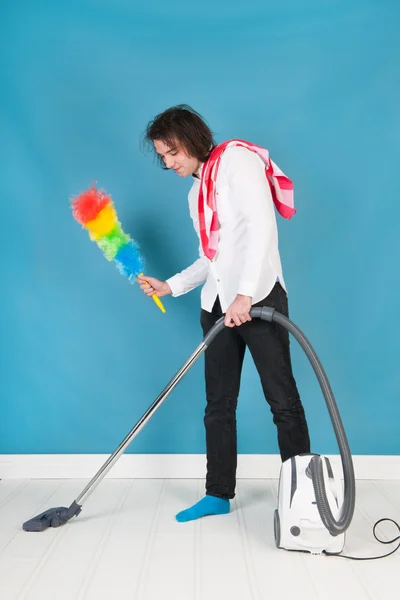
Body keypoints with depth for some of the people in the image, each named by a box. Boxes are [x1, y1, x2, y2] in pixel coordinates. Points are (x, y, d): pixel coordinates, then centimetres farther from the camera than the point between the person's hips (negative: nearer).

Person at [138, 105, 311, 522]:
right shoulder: (196, 193, 20)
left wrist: (245, 294, -23)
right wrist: (170, 286, 10)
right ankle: (219, 494, 21)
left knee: (282, 399, -1)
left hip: (258, 297, -8)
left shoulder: (236, 158, -4)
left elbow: (262, 226, -17)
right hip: (217, 305, 8)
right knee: (218, 404, 10)